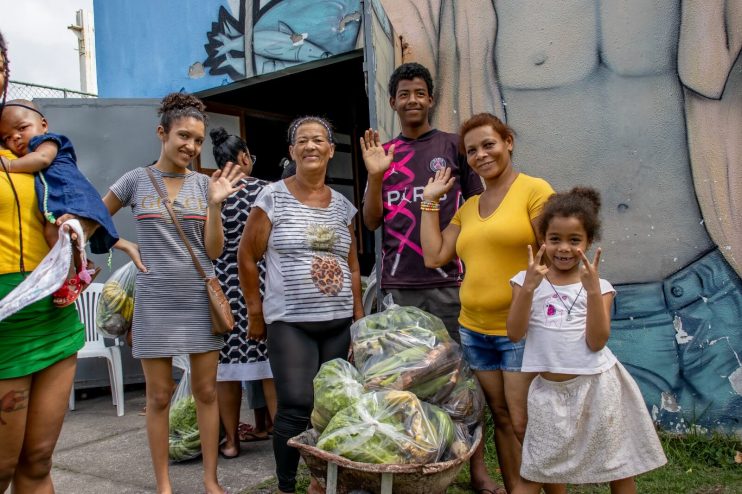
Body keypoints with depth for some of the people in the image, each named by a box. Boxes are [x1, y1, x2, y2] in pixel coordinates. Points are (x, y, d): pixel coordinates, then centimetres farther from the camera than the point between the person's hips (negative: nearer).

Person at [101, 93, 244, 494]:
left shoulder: (204, 184, 3)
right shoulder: (136, 180, 0)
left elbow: (214, 250, -2)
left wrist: (215, 204, -14)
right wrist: (128, 246, -1)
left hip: (200, 300, 1)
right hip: (155, 302, -1)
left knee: (206, 391, 6)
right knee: (159, 396, 6)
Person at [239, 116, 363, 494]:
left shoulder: (343, 206, 10)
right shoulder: (272, 197, -3)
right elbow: (247, 257, 0)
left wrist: (359, 317, 11)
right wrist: (256, 314, -1)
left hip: (339, 324, 5)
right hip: (289, 323, -4)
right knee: (295, 407, -7)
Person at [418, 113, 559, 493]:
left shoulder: (534, 190, -5)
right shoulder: (468, 207, 12)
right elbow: (434, 257, 7)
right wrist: (430, 201, 11)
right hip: (474, 330, 6)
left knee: (524, 425, -3)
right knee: (501, 420, 14)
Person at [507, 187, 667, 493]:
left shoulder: (599, 286, -1)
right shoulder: (526, 280, -1)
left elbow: (597, 342, -12)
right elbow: (515, 333, -11)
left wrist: (592, 290, -20)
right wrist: (529, 286, -21)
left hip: (595, 387, 0)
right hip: (549, 390, 0)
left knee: (618, 469, 16)